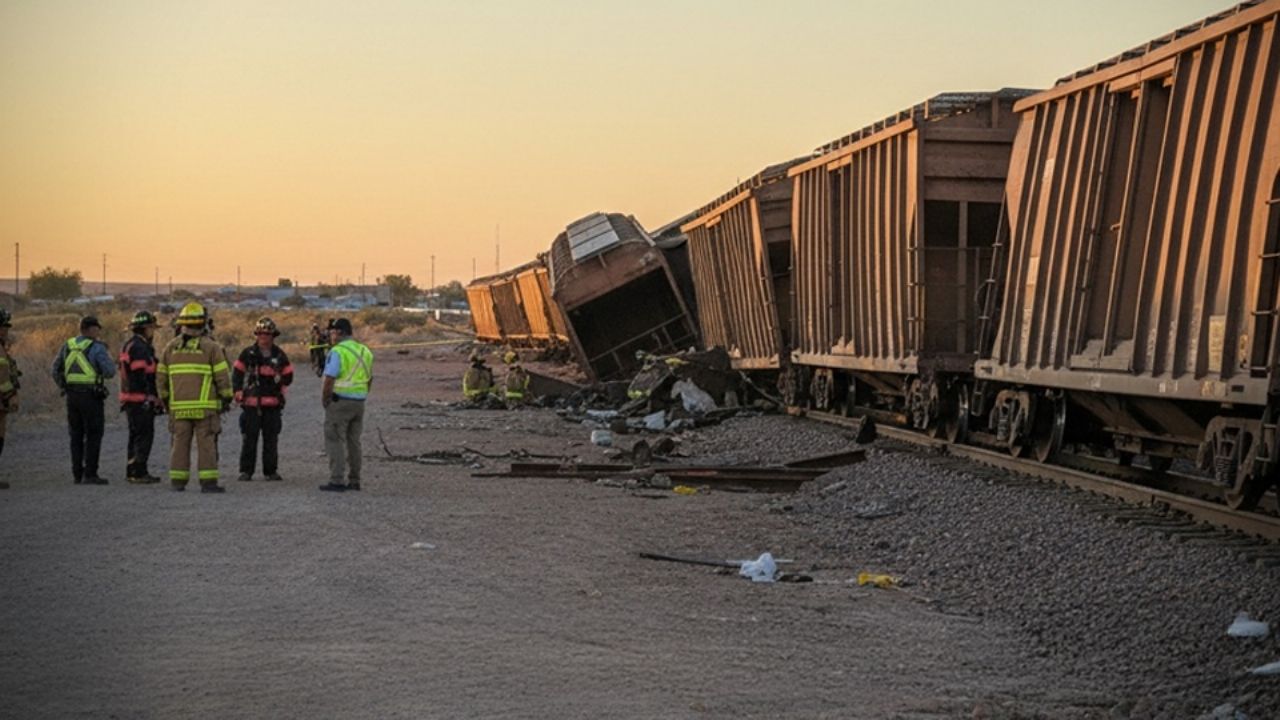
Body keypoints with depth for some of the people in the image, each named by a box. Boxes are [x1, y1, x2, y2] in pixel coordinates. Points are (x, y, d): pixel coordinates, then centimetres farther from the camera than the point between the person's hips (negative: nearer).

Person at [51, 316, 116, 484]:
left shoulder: (67, 346, 8)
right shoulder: (97, 347, -11)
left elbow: (56, 370, 13)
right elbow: (110, 372, -15)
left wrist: (64, 388, 21)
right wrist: (109, 359, 5)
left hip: (72, 395, 6)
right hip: (91, 395, -6)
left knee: (76, 435, 13)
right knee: (93, 435, -1)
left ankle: (77, 474, 12)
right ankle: (90, 474, -6)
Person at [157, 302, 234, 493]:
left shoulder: (171, 347, 8)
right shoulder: (211, 347, -4)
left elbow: (161, 377, 10)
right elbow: (223, 376, -6)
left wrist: (165, 401, 21)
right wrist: (227, 399, 4)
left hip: (179, 406, 4)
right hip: (205, 406, -4)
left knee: (180, 444, 8)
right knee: (206, 444, -4)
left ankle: (178, 481, 7)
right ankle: (208, 482, -8)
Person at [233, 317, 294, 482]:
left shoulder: (279, 355, 5)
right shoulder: (248, 353, 0)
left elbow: (288, 374, 16)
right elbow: (236, 372, 7)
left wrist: (280, 389, 9)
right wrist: (238, 393, 1)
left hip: (273, 404, 2)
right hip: (251, 403, -2)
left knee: (271, 439, 5)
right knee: (249, 438, -2)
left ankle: (270, 471, 11)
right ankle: (246, 471, 3)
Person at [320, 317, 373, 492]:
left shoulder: (337, 352, -14)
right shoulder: (365, 351, 11)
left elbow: (329, 380, -18)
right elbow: (369, 379, 17)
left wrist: (324, 401, -6)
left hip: (339, 401, -7)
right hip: (359, 402, 7)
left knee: (334, 441, -3)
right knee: (354, 442, 13)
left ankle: (336, 481, -8)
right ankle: (354, 481, 15)